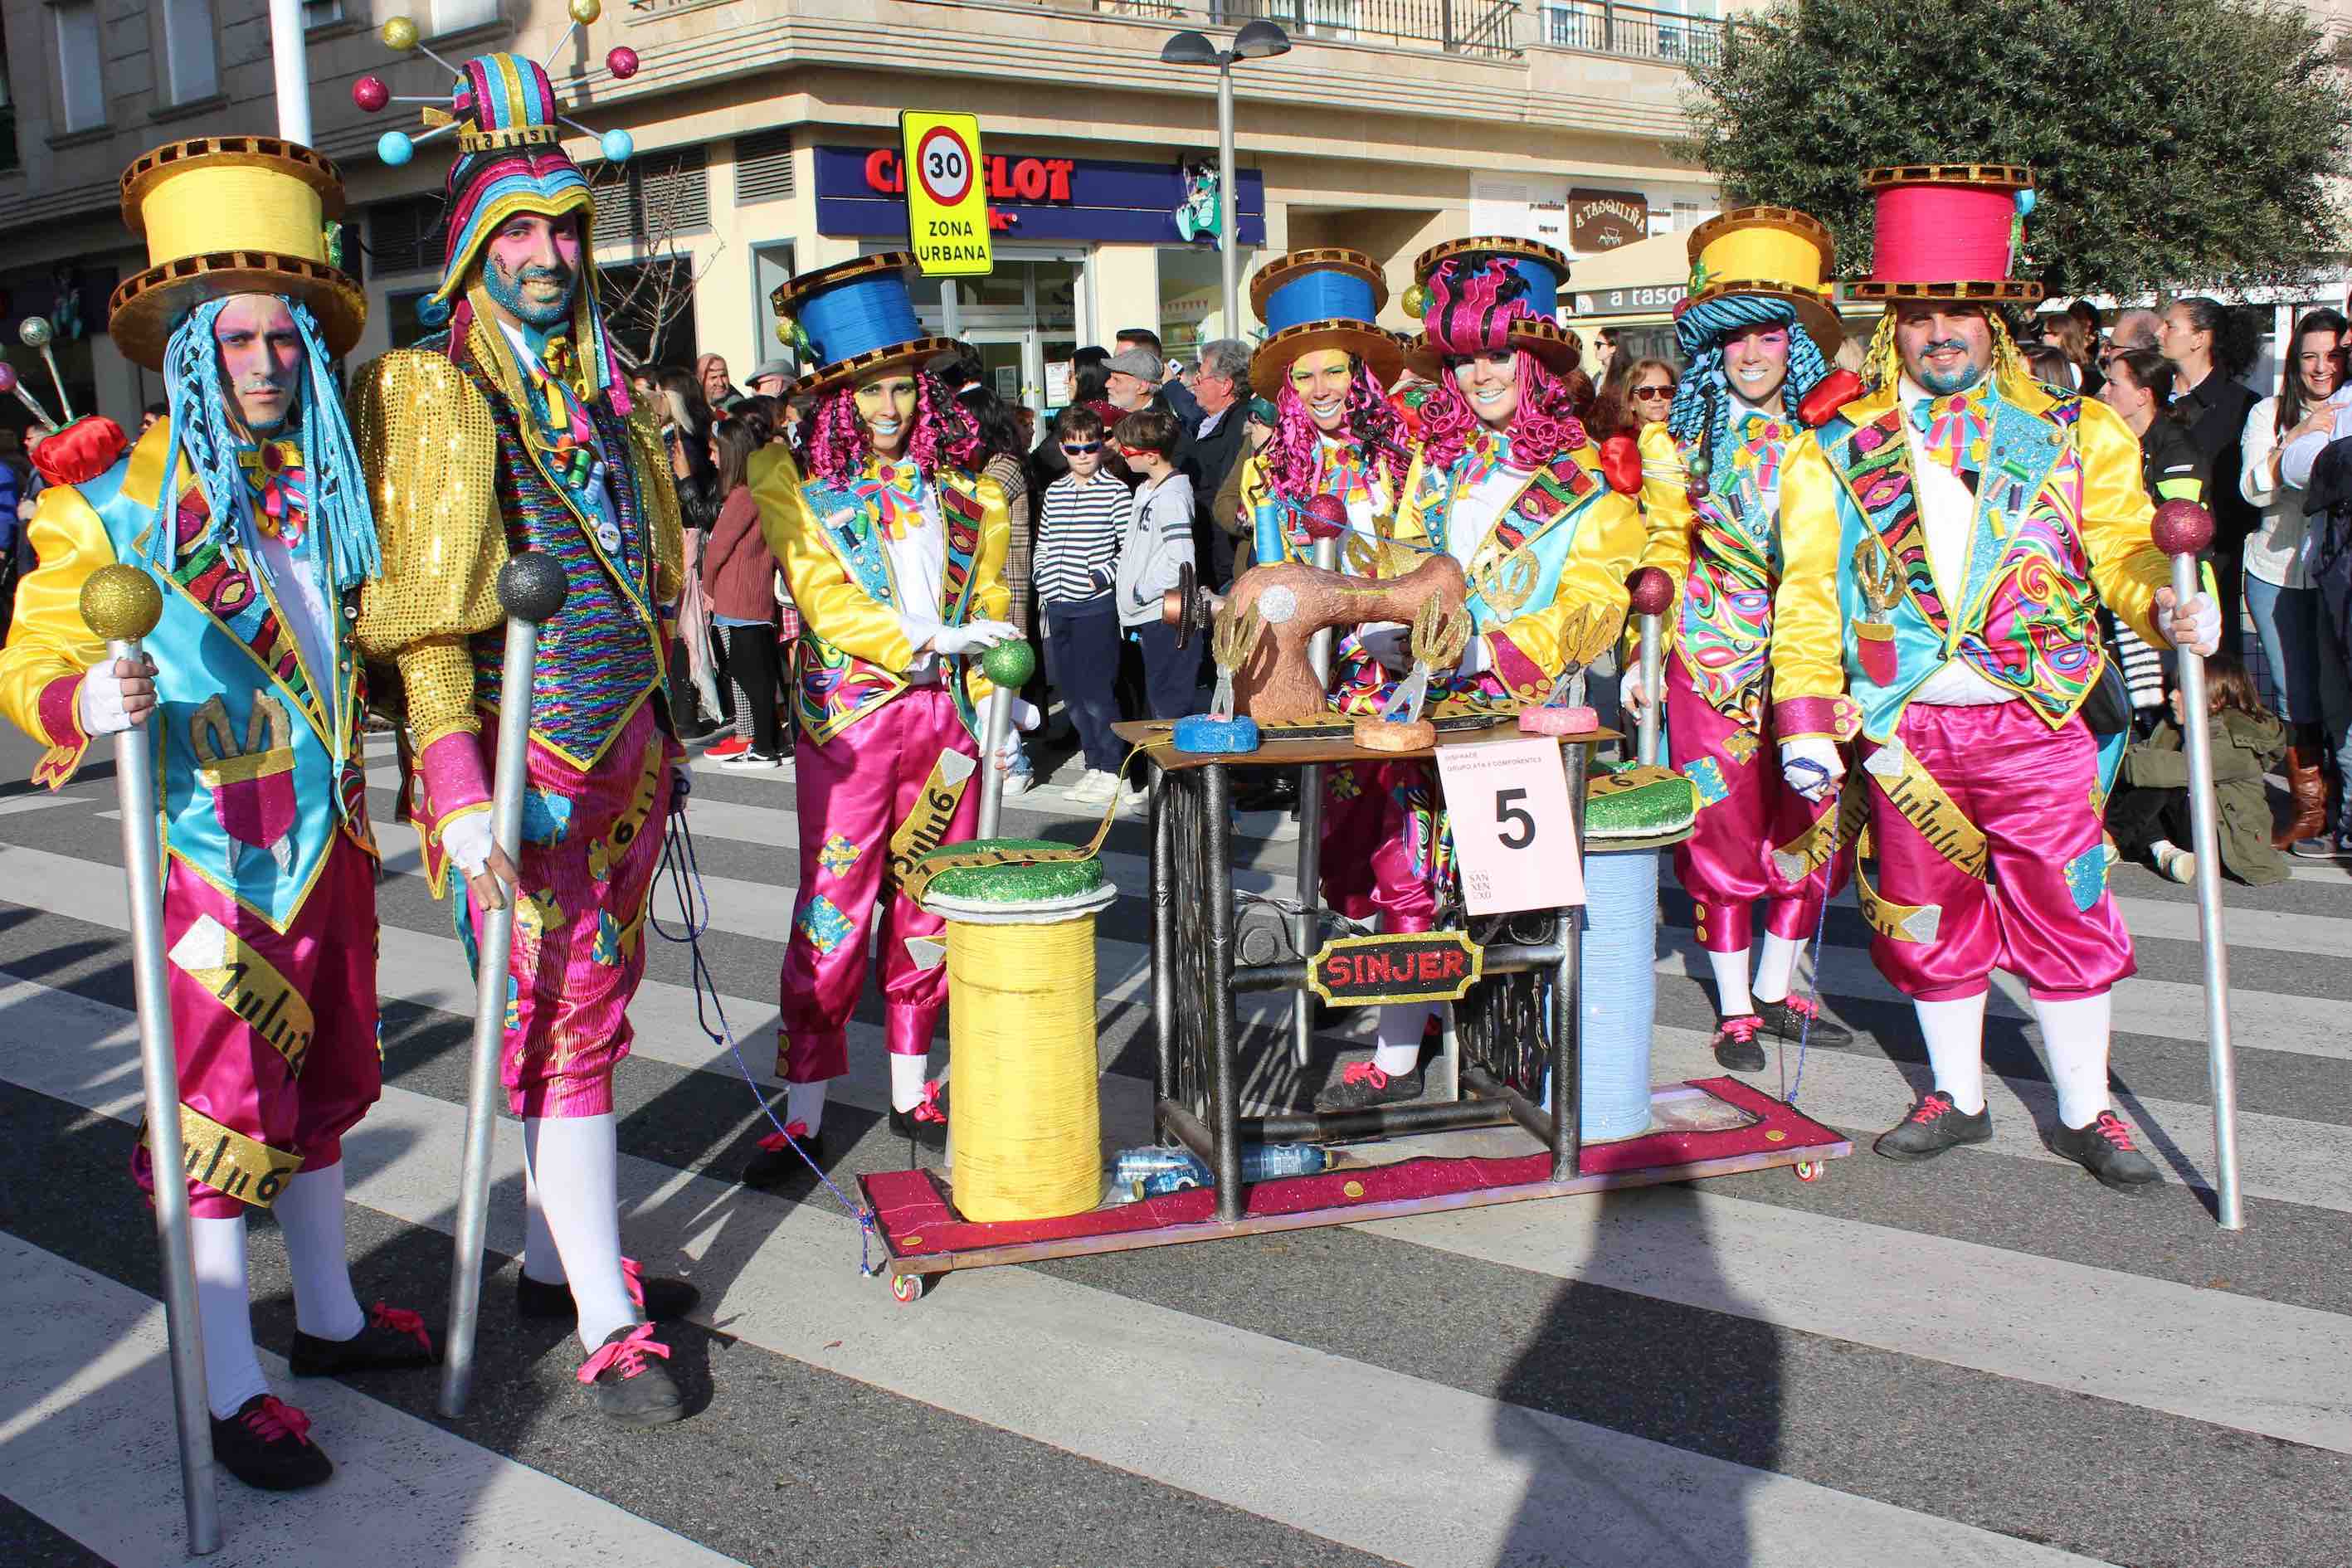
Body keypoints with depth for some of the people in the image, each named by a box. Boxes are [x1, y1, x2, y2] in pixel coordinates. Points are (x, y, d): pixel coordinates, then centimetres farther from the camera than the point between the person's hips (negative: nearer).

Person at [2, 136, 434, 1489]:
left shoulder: (329, 483, 8)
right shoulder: (114, 500, -10)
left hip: (333, 845, 6)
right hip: (216, 857, -6)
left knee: (319, 1088, 19)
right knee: (221, 1119, 1)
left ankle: (329, 1315, 35)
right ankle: (231, 1391, 13)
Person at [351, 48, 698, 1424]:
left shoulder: (599, 391, 15)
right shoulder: (431, 393, -6)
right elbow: (423, 611, -13)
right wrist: (456, 787, -20)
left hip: (623, 753, 7)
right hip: (523, 763, -7)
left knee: (593, 1011, 14)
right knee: (561, 1027, -5)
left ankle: (558, 1256, 28)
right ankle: (611, 1331, -1)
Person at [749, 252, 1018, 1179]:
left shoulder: (959, 479, 11)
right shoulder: (796, 483, 0)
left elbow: (988, 605, 13)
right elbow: (825, 602, -9)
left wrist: (992, 703, 3)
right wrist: (931, 639, -16)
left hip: (945, 716, 4)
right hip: (848, 719, -4)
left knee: (930, 908, 9)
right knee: (833, 912, -3)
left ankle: (911, 1088, 22)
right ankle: (804, 1112, 5)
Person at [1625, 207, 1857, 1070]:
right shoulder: (1682, 440, 3)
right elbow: (1666, 553, 6)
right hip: (1715, 650, -1)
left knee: (1811, 821, 5)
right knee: (1722, 824, 0)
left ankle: (1777, 989, 21)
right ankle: (1735, 1008, 11)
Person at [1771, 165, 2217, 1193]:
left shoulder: (2073, 433, 7)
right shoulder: (1838, 450, 7)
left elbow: (2122, 545, 1)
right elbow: (1809, 592, 3)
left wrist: (2166, 603, -22)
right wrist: (1805, 719, -5)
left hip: (2037, 723, -1)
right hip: (1905, 731, 1)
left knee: (2065, 914, 2)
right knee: (1930, 920, 11)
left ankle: (2083, 1110, 18)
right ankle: (1958, 1097, 28)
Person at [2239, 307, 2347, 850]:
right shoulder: (2269, 414, 5)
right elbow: (2255, 489, -6)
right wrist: (2296, 440, -17)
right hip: (2278, 576, 1)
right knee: (2295, 699, 7)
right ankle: (2307, 813, 19)